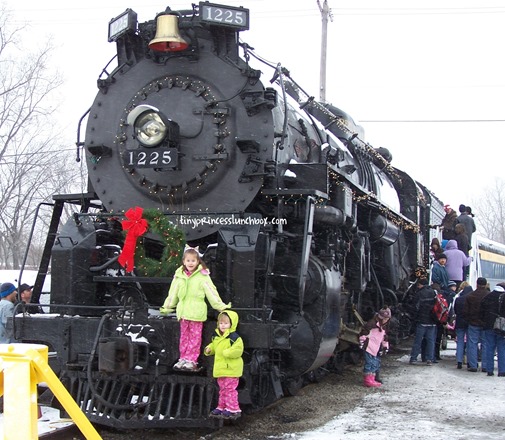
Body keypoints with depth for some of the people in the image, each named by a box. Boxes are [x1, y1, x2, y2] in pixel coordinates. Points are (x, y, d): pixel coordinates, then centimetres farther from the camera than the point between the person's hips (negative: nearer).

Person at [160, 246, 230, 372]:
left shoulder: (203, 275, -4)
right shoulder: (179, 275, 9)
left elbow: (211, 292, -3)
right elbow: (173, 293, 18)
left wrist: (221, 306, -6)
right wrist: (166, 307, 22)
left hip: (196, 312, -4)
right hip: (183, 311, 4)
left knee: (195, 336, 1)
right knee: (184, 336, 10)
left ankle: (192, 360, 5)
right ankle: (183, 359, 17)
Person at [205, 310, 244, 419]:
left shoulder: (234, 337, -16)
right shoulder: (216, 337, 10)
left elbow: (238, 350, -24)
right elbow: (213, 346, 26)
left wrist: (227, 352, -30)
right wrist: (209, 349, 5)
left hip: (231, 369, -8)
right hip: (220, 368, 8)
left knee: (230, 390, -4)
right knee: (222, 390, 19)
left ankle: (233, 410, 3)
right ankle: (221, 407, 29)